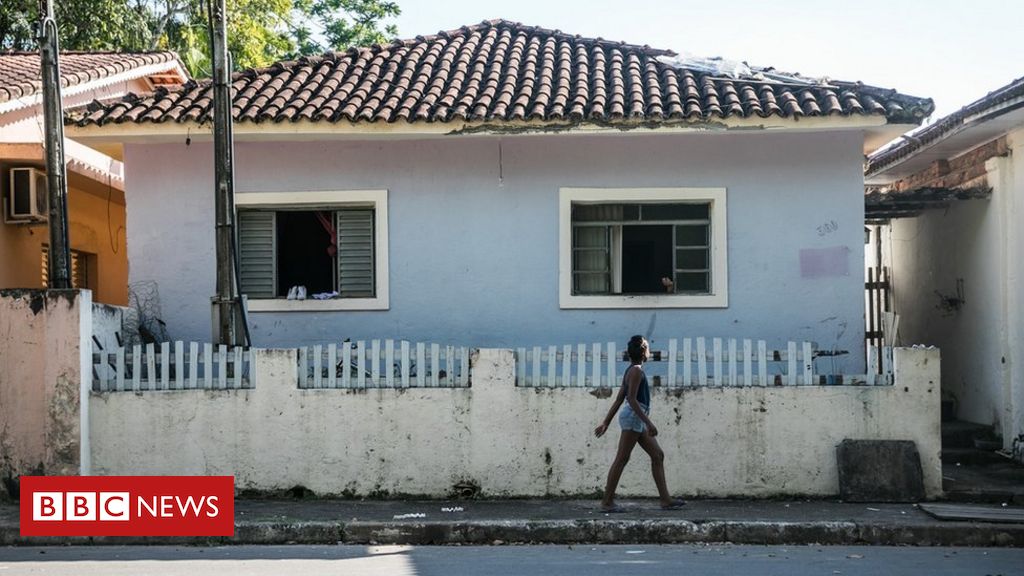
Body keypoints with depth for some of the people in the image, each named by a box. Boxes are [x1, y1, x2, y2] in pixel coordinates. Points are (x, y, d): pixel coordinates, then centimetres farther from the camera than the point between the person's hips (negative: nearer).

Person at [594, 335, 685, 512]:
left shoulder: (631, 371, 18)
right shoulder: (636, 370, -10)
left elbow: (618, 400, 18)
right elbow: (631, 399, -20)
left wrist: (606, 423, 18)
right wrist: (648, 423, -23)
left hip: (637, 420, 10)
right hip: (633, 416, -10)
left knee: (658, 455, 8)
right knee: (621, 459, -8)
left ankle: (665, 499, 6)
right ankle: (607, 501, -6)